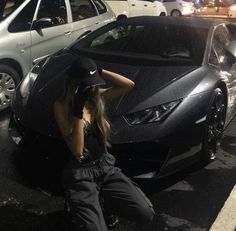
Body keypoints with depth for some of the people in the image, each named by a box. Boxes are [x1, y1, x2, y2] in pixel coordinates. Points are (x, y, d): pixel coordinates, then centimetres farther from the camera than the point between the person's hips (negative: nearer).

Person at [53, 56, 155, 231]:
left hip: (106, 166, 5)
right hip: (80, 174, -5)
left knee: (147, 214, -3)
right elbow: (77, 151, -20)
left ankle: (102, 202, 18)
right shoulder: (62, 105, -14)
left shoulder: (96, 96, 2)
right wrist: (78, 110, -26)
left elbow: (129, 85, -4)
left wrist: (100, 72, -11)